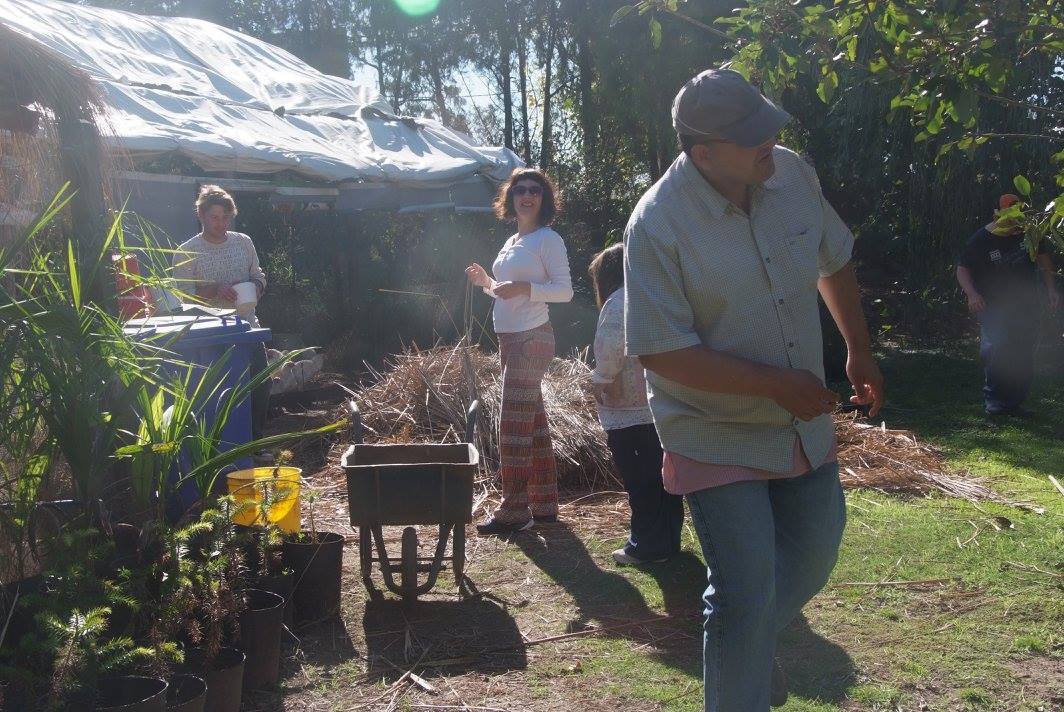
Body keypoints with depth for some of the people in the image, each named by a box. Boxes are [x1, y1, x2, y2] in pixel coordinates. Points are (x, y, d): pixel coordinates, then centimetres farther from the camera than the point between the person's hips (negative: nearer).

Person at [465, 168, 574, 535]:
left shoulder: (548, 240, -8)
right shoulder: (512, 242, 17)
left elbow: (565, 290, -14)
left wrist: (522, 287, -24)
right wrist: (487, 282, 10)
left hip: (531, 339, -9)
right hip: (512, 339, 9)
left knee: (514, 424, -9)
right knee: (533, 422, 12)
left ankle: (513, 510, -3)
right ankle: (544, 503, 20)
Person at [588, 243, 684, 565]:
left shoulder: (618, 302, -9)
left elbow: (610, 344, -23)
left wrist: (602, 379, -8)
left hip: (630, 409, -8)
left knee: (640, 480, 0)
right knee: (664, 476, 14)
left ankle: (647, 545, 6)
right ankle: (668, 539, 22)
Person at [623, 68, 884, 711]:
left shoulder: (794, 175, -7)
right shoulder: (658, 225, -24)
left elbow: (834, 261, 12)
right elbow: (661, 351, -24)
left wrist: (860, 351, 14)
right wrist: (776, 384, -24)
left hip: (805, 426, 7)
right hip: (718, 437, -6)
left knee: (814, 557, 21)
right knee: (745, 596, -4)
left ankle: (753, 648, 49)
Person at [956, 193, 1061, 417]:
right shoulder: (982, 240, -12)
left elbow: (1043, 258, 12)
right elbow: (962, 268, -7)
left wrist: (1052, 289, 3)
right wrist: (972, 294, -24)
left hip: (1026, 307, 5)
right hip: (994, 307, -4)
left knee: (1024, 357, 6)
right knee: (995, 348, -23)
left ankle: (1014, 402, 18)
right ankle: (993, 400, -13)